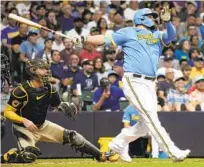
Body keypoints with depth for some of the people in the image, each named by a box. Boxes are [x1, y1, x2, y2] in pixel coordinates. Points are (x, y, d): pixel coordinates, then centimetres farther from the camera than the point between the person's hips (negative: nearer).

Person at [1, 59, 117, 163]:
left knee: (71, 136, -3)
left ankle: (100, 155, 7)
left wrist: (66, 107, -11)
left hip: (42, 125, 6)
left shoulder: (49, 88, -4)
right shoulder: (21, 90, -22)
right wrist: (24, 120, -33)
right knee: (29, 156, -30)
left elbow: (58, 105, 12)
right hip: (24, 128, -6)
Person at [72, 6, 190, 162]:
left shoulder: (157, 35, 21)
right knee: (150, 116, -14)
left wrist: (167, 21, -14)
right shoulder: (129, 32, 6)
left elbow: (171, 36, 4)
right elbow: (106, 39, 2)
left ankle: (118, 143, 23)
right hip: (134, 81, -7)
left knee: (147, 123, 6)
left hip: (150, 84, 7)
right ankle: (173, 152, -21)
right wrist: (84, 39, -11)